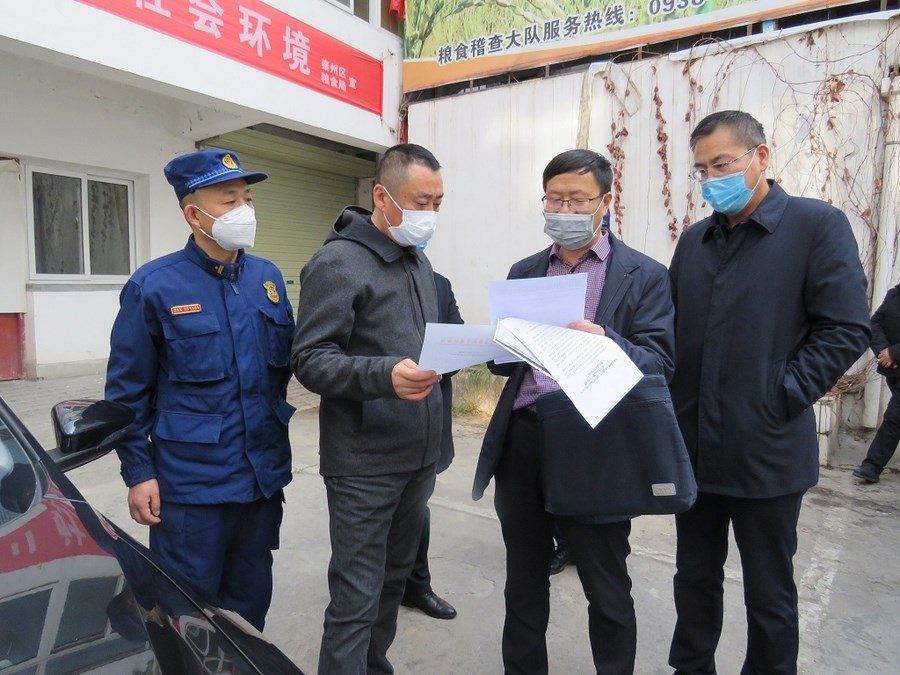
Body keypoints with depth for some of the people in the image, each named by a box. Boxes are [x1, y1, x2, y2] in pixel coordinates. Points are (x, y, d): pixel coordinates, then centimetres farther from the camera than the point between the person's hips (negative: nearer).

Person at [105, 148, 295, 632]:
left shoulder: (268, 278, 3)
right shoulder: (153, 286, -10)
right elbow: (128, 391, -6)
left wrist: (273, 423, 6)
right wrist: (138, 473, -6)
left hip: (263, 474, 5)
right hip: (192, 483, -4)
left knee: (251, 601, 21)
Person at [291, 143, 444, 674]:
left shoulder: (419, 262, 14)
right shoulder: (337, 263, -12)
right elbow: (310, 360, -17)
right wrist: (384, 375, -31)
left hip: (419, 455, 8)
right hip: (365, 463, -8)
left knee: (394, 579, 21)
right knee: (356, 596, 3)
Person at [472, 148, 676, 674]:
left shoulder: (645, 276, 0)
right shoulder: (524, 273, 12)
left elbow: (660, 364, -8)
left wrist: (605, 343, -26)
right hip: (522, 444, 4)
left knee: (608, 593, 12)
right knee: (524, 585, 19)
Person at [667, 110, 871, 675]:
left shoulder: (818, 225, -5)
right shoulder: (694, 240, 11)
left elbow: (846, 330, -10)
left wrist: (779, 401, -14)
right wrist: (670, 404, 2)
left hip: (766, 451, -5)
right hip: (693, 447, 5)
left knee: (769, 591, 13)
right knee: (695, 578, 18)